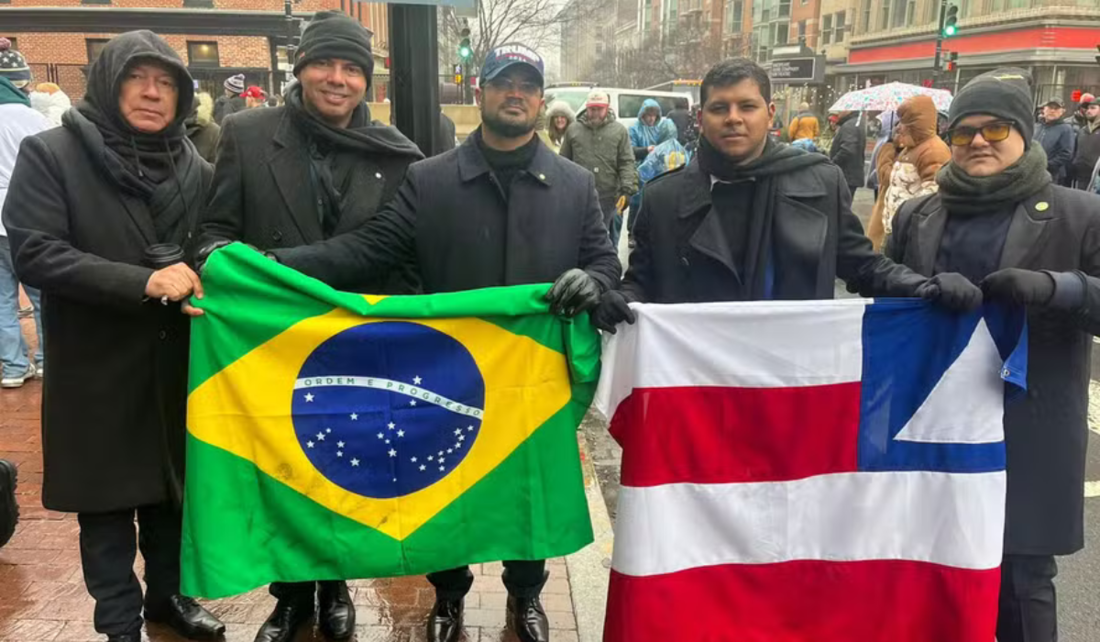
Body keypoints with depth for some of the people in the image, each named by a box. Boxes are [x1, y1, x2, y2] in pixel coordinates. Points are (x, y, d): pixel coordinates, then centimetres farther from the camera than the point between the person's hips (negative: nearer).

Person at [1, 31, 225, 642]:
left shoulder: (197, 170, 6)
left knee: (171, 487, 16)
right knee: (106, 501, 8)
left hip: (176, 364, 4)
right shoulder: (49, 154, -7)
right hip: (97, 368, -3)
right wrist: (142, 281, -25)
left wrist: (195, 271, -10)